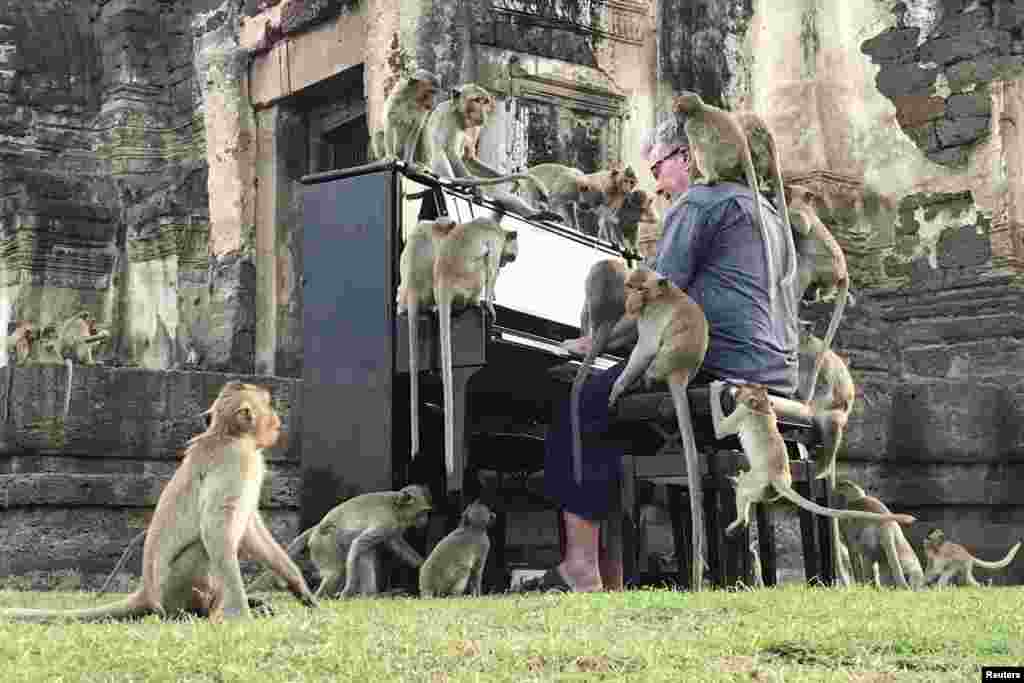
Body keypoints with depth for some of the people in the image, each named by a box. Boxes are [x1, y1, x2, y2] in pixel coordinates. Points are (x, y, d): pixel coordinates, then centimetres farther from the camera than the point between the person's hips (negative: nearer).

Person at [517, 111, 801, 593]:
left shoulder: (697, 203, -2)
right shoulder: (768, 213, 27)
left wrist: (596, 343, 5)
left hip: (721, 379, -10)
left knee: (576, 412, -4)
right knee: (610, 430, 19)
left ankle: (581, 569, -9)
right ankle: (610, 580, 11)